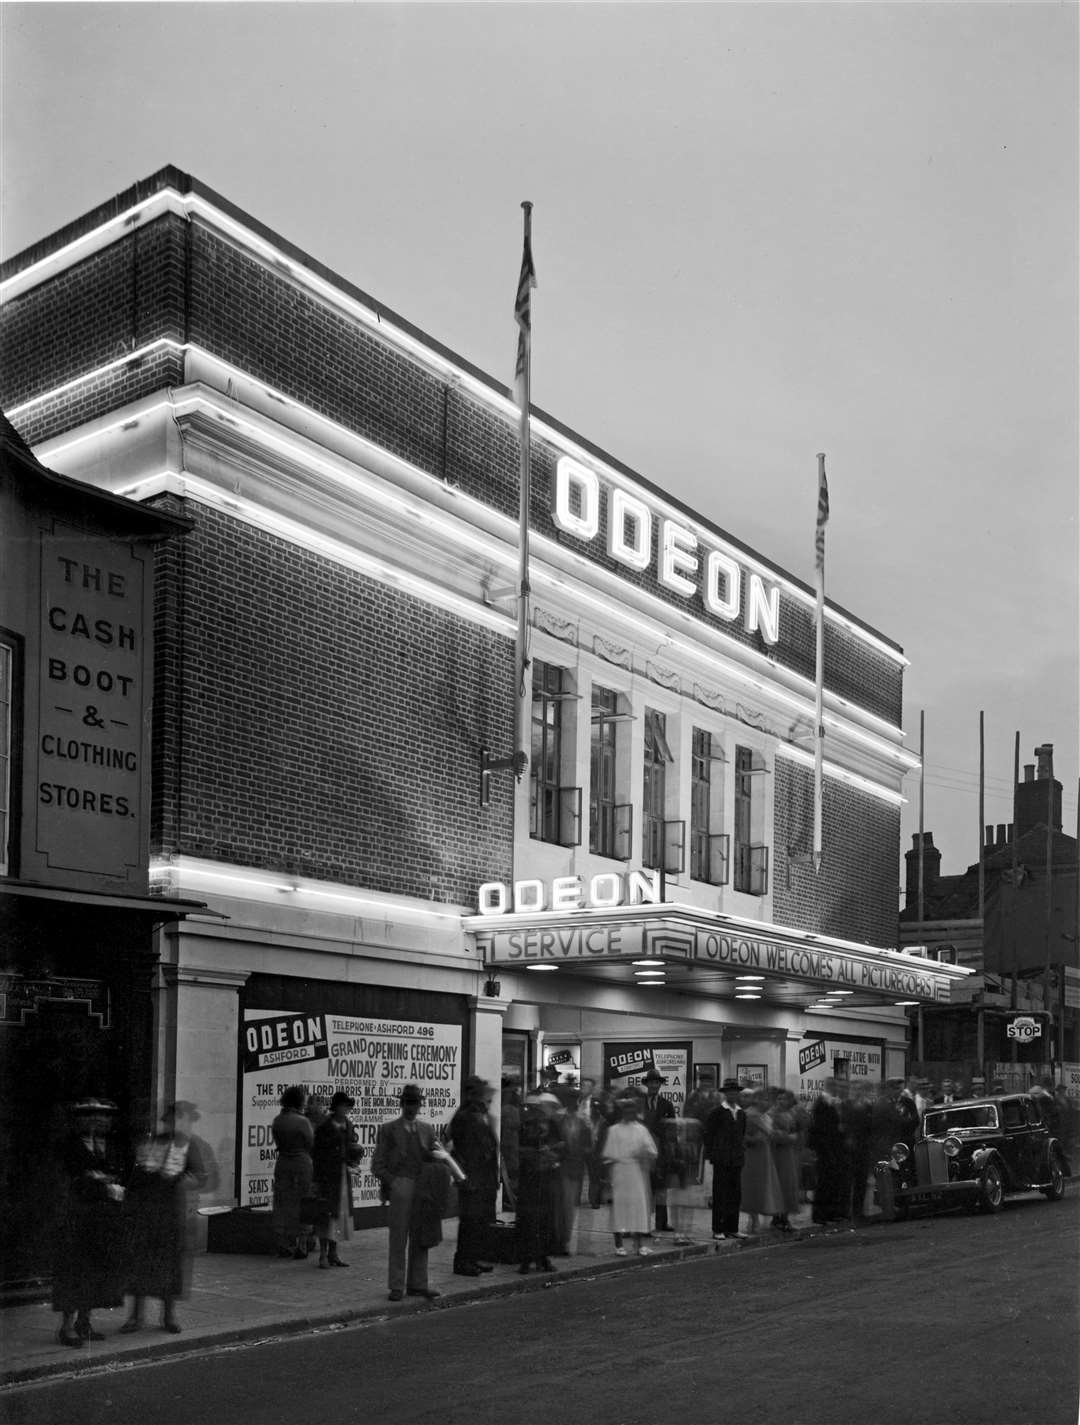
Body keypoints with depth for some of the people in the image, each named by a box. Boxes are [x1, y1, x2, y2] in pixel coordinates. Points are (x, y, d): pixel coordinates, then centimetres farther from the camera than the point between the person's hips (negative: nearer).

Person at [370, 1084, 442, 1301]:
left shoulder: (427, 1130, 15)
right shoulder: (388, 1129, 5)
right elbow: (377, 1164, 3)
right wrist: (392, 1182, -10)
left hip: (422, 1190, 4)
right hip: (399, 1188, -4)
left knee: (420, 1239, 6)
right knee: (398, 1239, -2)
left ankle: (417, 1284, 13)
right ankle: (397, 1287, 3)